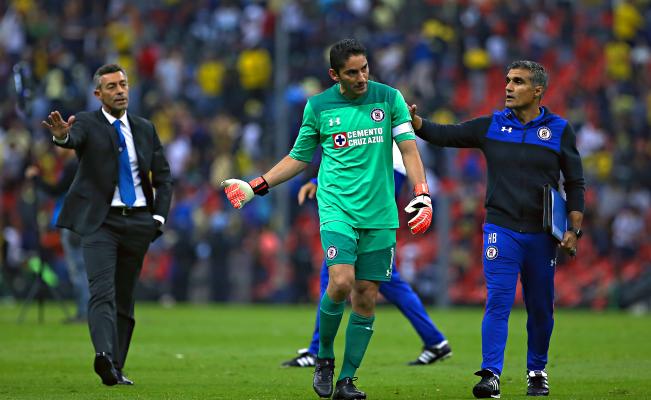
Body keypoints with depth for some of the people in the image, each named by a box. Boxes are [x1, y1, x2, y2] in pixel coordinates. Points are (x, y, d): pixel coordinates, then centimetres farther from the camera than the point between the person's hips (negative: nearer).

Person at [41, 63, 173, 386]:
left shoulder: (145, 129, 13)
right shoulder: (87, 124, -1)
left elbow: (163, 176, 16)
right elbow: (74, 138, -25)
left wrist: (159, 217, 3)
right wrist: (62, 136, -49)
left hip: (137, 222, 5)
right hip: (100, 221, -5)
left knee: (124, 297, 8)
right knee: (102, 291, -20)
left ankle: (116, 369, 12)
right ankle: (104, 355, -37)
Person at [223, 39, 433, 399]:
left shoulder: (389, 99, 3)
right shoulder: (318, 107, 3)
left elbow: (409, 149, 2)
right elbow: (299, 158, 14)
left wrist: (422, 195, -11)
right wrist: (255, 187, 8)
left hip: (380, 214, 2)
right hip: (337, 207, -2)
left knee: (366, 298, 0)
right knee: (341, 282, -21)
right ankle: (324, 358, 2)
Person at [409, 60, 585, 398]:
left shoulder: (559, 130, 3)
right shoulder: (491, 126, 4)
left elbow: (575, 183, 7)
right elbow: (443, 135, 2)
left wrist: (573, 230, -1)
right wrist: (413, 120, -17)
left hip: (542, 235, 1)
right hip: (501, 230, -1)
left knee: (541, 308, 9)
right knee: (498, 303, -12)